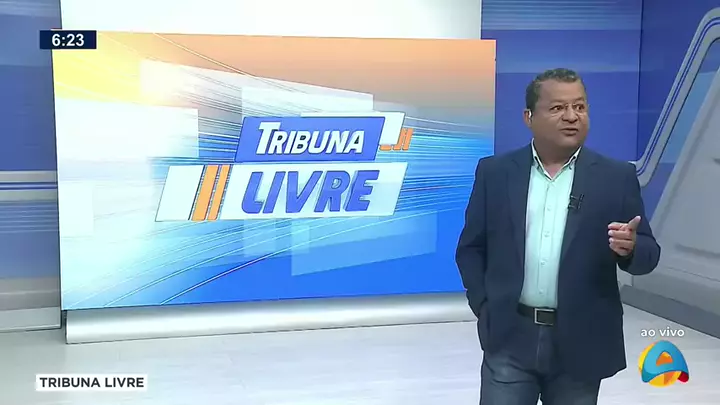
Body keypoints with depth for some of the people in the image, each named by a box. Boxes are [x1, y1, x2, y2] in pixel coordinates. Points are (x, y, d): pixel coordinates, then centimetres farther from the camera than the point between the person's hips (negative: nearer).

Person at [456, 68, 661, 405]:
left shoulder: (617, 177, 0)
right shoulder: (494, 172, 2)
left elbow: (648, 255, -1)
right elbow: (471, 248, 7)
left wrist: (629, 247, -23)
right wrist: (485, 307, -3)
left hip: (581, 343, 1)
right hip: (510, 338, 0)